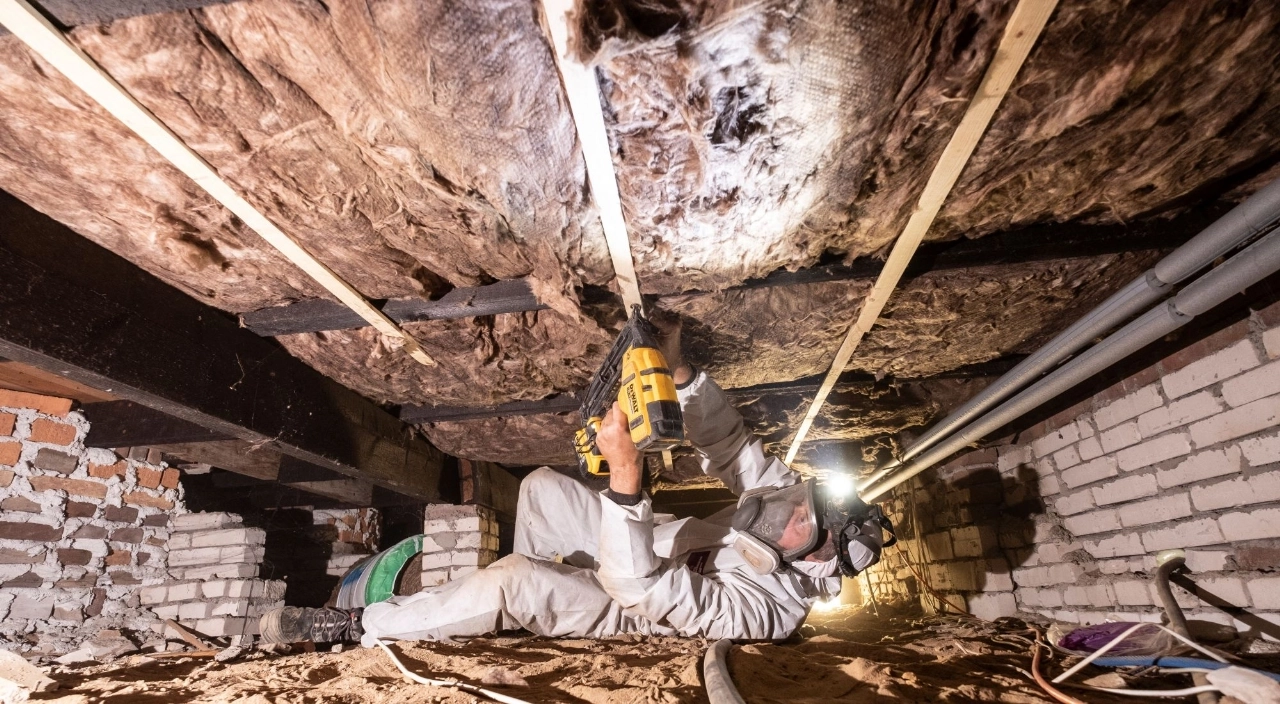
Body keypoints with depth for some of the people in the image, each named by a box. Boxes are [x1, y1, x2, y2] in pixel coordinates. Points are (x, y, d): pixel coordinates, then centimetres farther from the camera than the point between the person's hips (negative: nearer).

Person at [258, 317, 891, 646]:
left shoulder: (764, 606, -34)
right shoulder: (793, 496, -14)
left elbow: (643, 591, -41)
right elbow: (726, 446, -8)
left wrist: (625, 473, -52)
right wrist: (678, 370, -23)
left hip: (627, 602, -7)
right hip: (661, 547, 8)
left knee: (510, 580, -32)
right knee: (542, 484, -1)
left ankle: (358, 625, -11)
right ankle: (538, 599, 24)